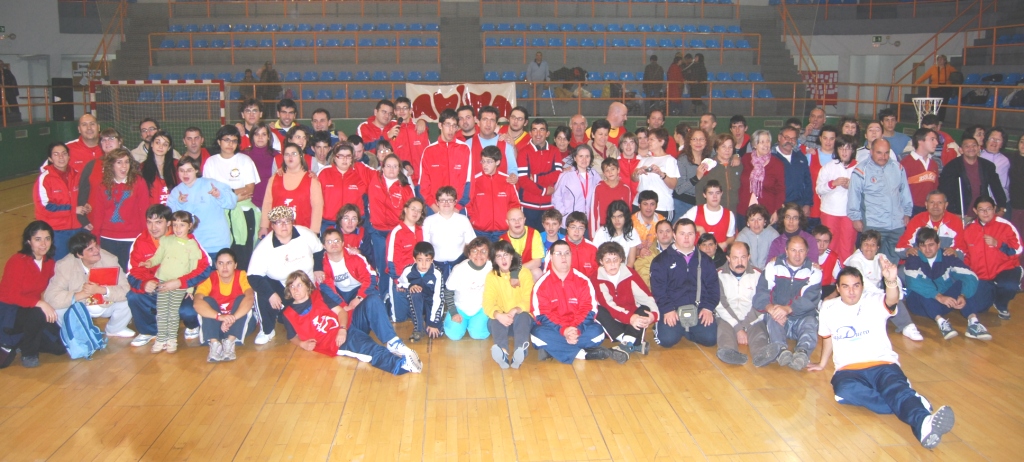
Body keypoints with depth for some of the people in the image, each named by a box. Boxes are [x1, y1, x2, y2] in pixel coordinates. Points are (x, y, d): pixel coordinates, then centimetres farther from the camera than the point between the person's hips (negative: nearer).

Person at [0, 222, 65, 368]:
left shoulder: (49, 262, -1)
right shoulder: (17, 262, -20)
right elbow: (12, 296, -26)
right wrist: (40, 303, -39)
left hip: (31, 310, 6)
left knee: (59, 346, -6)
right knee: (38, 313, -38)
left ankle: (18, 343, 16)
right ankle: (28, 353, -12)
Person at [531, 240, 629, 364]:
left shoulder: (583, 281, 0)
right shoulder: (542, 283, -5)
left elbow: (589, 309, -7)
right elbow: (542, 314, -12)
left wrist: (577, 329, -25)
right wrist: (563, 330, -26)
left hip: (579, 328, 1)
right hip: (553, 329, -1)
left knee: (596, 331, -26)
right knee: (539, 334, -33)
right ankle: (584, 353, -30)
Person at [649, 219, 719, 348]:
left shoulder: (705, 260, 16)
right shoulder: (661, 260, 6)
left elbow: (713, 286, 11)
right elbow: (657, 288, -3)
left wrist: (708, 307, -5)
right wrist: (667, 309, -16)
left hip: (699, 308, 3)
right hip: (672, 309, -2)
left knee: (710, 338, -21)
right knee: (667, 339, -26)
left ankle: (685, 331, 8)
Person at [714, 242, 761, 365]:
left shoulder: (757, 275, 13)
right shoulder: (720, 275, 6)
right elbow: (720, 305, -5)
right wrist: (738, 328, -16)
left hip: (752, 321, 2)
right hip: (728, 319, -1)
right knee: (724, 327, -36)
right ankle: (729, 352, -67)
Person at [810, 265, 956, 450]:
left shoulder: (875, 301, 3)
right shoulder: (828, 308, 11)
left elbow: (891, 300, -22)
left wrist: (891, 282, -45)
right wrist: (822, 364, 37)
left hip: (882, 364, -1)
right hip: (849, 369, 1)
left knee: (896, 387, -36)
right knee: (845, 390, -36)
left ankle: (923, 424, -64)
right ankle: (909, 403, -34)